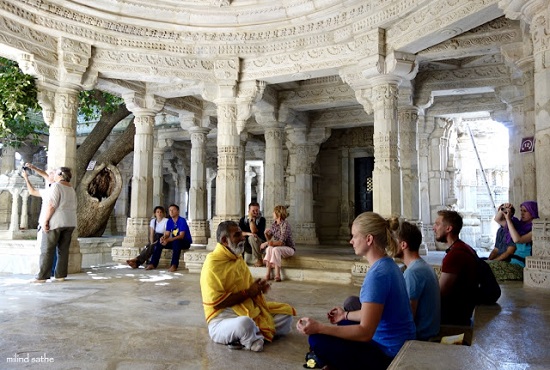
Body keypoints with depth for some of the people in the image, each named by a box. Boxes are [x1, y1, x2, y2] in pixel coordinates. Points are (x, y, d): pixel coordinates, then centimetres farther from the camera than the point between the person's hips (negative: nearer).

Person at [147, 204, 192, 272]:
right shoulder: (169, 221, 4)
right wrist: (163, 237, -24)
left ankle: (174, 265, -39)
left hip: (185, 242, -7)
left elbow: (181, 236, -25)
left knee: (176, 241, -38)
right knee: (159, 243, -11)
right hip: (174, 242, 7)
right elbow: (167, 234, 2)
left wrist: (168, 240, -34)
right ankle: (153, 264, -10)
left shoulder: (182, 220, -17)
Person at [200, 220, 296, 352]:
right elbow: (216, 302, -22)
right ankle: (253, 341, -9)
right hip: (223, 317, -9)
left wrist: (258, 287, 1)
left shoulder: (238, 258, 13)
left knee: (286, 313, 4)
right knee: (245, 323, -41)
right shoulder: (213, 264, -15)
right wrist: (248, 293, -17)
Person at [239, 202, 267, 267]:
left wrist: (251, 219, -20)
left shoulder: (262, 220, -9)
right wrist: (248, 233, -28)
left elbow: (254, 231, -23)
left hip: (259, 245, -2)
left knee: (252, 237, -34)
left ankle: (260, 260, -21)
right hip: (247, 247, 2)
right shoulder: (243, 219, 0)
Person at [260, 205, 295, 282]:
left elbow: (281, 242, -24)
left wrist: (266, 243, -24)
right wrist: (266, 234, -12)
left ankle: (277, 275, -34)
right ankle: (267, 274, -33)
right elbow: (269, 238, 10)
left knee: (275, 249, -36)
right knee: (269, 248, -28)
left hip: (288, 248, -6)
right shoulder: (274, 223, 5)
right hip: (278, 247, 6)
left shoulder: (285, 225, -18)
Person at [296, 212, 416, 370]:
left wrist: (319, 327, -24)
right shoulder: (388, 264, 4)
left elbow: (365, 332, -25)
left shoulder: (377, 274, -25)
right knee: (343, 322, 27)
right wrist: (346, 315, 25)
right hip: (399, 345, 10)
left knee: (317, 339, -12)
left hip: (388, 355, -10)